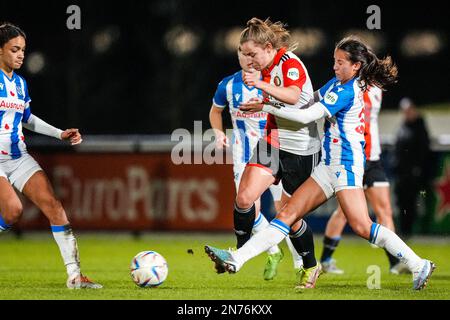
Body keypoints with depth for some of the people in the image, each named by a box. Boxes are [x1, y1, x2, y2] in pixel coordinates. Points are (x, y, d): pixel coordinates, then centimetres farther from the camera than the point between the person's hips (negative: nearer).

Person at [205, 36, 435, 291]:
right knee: (288, 213, 2)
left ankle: (419, 266, -8)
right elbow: (311, 99, 30)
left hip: (346, 164, -9)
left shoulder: (347, 92, -15)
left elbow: (307, 116, -17)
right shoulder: (337, 84, 13)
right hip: (329, 167, 9)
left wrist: (266, 107, -12)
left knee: (361, 226, -16)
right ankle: (236, 259, -4)